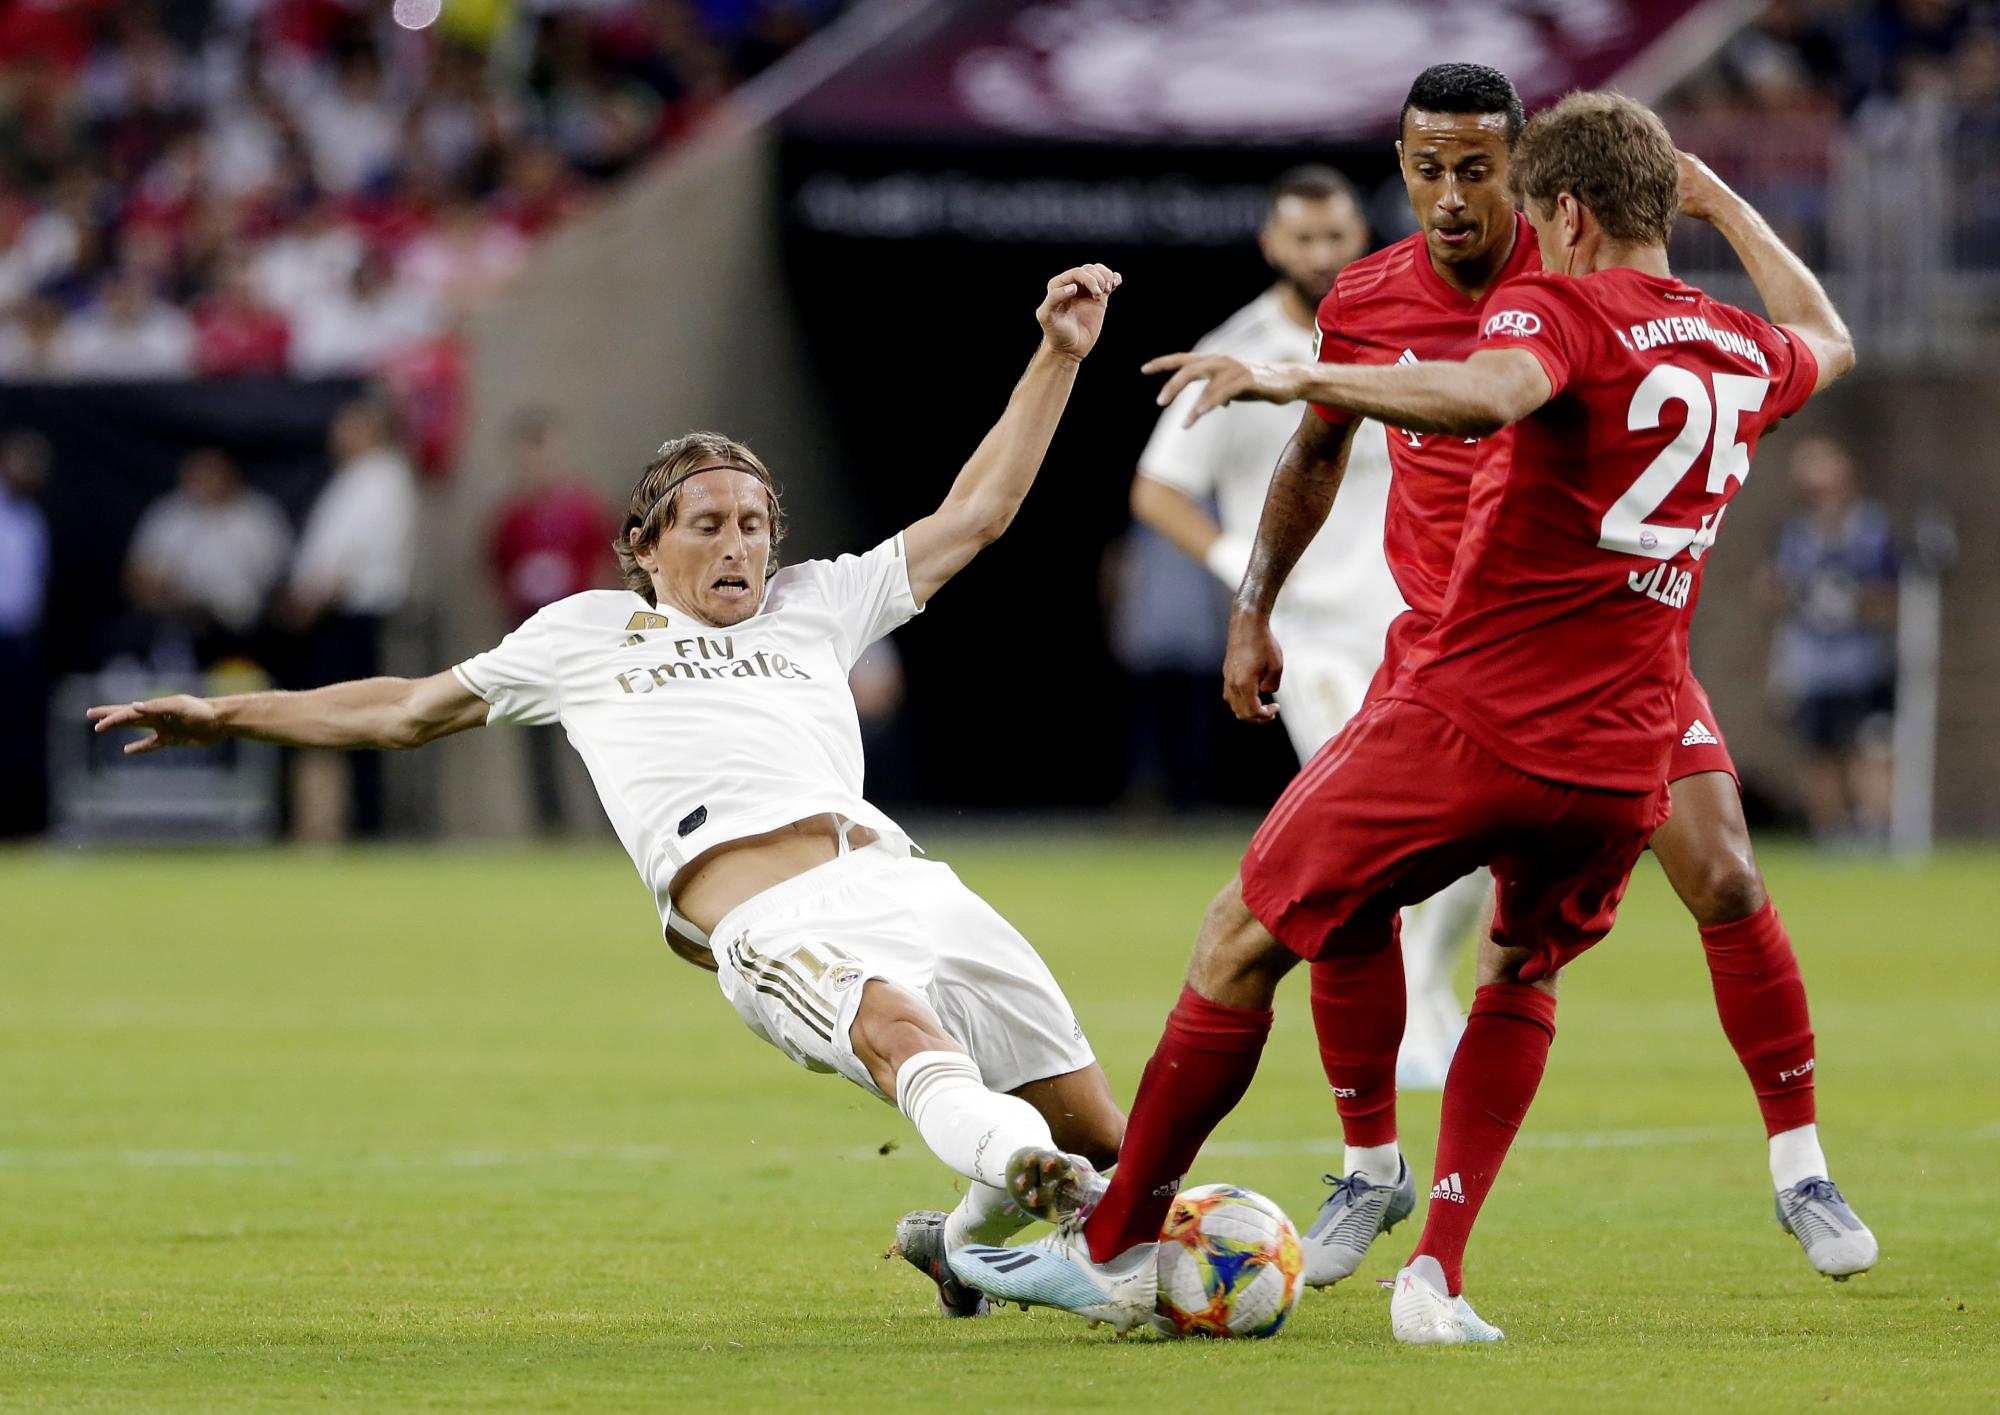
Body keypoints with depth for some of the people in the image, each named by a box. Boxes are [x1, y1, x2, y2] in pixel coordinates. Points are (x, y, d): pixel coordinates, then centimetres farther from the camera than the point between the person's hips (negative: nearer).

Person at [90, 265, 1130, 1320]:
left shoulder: (816, 605, 30)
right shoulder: (585, 633, 27)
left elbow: (975, 514, 32)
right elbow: (410, 711, 36)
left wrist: (1058, 357, 28)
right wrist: (223, 716, 37)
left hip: (893, 873, 4)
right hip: (766, 924, -4)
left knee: (1098, 1134, -4)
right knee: (900, 1028, -38)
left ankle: (959, 1242, 23)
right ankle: (1020, 1170, -66)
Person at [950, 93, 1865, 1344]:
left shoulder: (1559, 310, -7)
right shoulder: (1743, 352, 13)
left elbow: (1484, 395, -32)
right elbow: (1827, 341, 40)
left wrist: (1298, 378, -39)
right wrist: (1719, 200, 50)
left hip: (1470, 722, -6)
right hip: (1624, 768, 6)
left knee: (1241, 944, 9)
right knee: (1522, 981, 29)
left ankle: (1115, 1251, 14)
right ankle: (1438, 1280, 11)